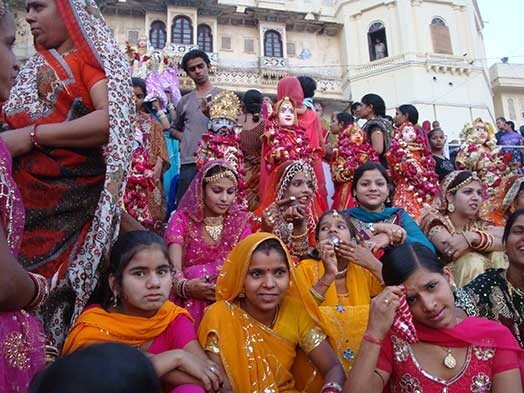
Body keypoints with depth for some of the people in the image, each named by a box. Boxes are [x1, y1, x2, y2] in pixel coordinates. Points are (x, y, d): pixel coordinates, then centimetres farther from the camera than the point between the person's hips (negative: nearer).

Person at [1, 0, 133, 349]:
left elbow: (113, 119, -17)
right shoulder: (36, 66, 21)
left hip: (72, 198, -6)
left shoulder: (91, 56, 0)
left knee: (58, 283, -3)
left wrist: (32, 135, -15)